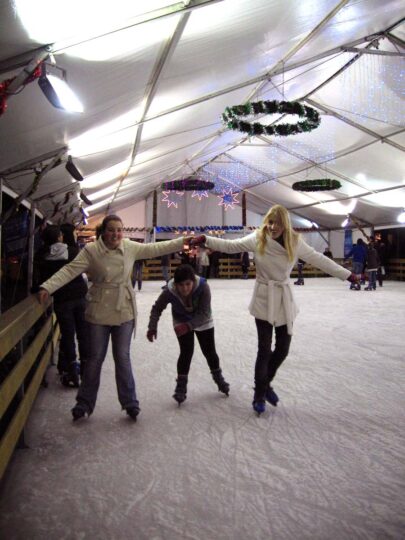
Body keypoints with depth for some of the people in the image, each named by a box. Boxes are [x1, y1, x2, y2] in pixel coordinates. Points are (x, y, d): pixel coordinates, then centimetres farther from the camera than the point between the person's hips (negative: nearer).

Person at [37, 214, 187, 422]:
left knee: (123, 358, 10)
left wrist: (184, 241, 1)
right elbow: (70, 270, -17)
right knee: (95, 358, 9)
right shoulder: (91, 250, -11)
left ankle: (130, 403, 23)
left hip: (124, 311, 2)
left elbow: (156, 249, 2)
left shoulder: (130, 248, -2)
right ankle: (84, 403, 27)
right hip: (99, 312, -2)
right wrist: (47, 287, -29)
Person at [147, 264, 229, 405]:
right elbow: (157, 308, -17)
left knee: (209, 351, 11)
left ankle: (218, 377, 38)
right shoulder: (170, 290, -33)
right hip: (181, 322, 0)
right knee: (186, 351, -12)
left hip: (203, 322, 0)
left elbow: (204, 313, -34)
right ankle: (181, 385, 6)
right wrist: (152, 327, -25)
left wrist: (189, 326, -44)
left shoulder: (203, 287, -37)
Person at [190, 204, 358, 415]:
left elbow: (319, 259, 0)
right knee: (264, 350, 0)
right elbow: (230, 245, -8)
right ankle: (259, 394, 21)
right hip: (264, 300, -3)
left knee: (283, 349, 9)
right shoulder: (257, 238, -10)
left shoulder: (295, 242, -6)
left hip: (285, 300, 3)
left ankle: (266, 383, 36)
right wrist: (205, 239, -18)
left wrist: (347, 275, 3)